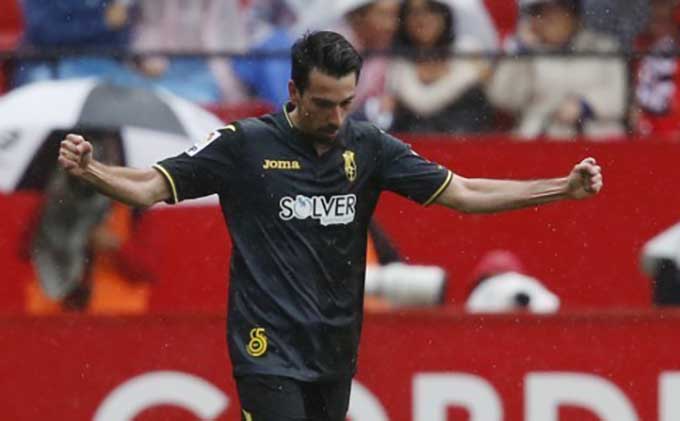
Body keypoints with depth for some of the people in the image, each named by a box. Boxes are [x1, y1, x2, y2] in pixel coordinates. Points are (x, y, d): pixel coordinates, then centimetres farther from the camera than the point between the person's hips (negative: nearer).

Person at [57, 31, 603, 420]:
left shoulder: (368, 147, 3)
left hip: (335, 353, 5)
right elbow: (150, 186, -4)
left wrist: (565, 187, -5)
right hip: (270, 352, -5)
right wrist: (89, 170, -24)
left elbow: (461, 192, 3)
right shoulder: (246, 144, -7)